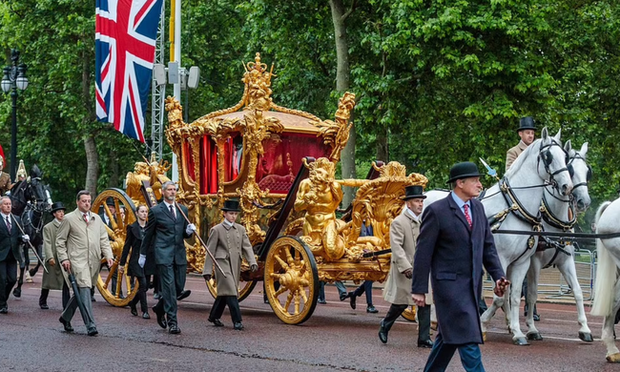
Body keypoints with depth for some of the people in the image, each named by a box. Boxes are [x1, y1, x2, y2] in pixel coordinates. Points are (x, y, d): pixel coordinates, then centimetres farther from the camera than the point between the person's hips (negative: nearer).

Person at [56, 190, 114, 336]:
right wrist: (64, 258, -6)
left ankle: (66, 317, 30)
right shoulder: (69, 219, 3)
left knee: (80, 291, 11)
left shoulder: (97, 219, 17)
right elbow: (60, 241, 5)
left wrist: (108, 255, 2)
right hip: (77, 260, -5)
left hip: (94, 261, 5)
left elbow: (104, 239, 17)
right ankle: (90, 325, -17)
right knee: (84, 289, -15)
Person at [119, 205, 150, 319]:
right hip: (137, 259, -4)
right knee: (142, 284, -12)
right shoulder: (132, 227, -1)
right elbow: (127, 245, 2)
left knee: (145, 286, 6)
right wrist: (122, 263, 1)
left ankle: (132, 303, 30)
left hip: (148, 260, 4)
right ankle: (144, 311, -4)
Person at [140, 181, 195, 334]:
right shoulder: (156, 211, 1)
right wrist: (142, 254, 12)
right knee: (169, 287, -10)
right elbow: (148, 234, 8)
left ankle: (160, 308, 31)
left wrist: (189, 231, -3)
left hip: (179, 254, 5)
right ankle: (172, 322, -7)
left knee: (179, 287, 5)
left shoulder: (183, 210, 14)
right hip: (163, 254, -5)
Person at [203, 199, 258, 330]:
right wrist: (207, 270, -4)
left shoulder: (241, 229, 12)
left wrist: (252, 262, -10)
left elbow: (247, 247, 6)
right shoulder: (216, 230, -1)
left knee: (224, 292, 12)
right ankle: (237, 321, -15)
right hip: (223, 263, -5)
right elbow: (210, 251, -1)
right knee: (230, 291, -14)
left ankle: (214, 317, 27)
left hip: (235, 265, 5)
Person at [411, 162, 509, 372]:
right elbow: (423, 252, -10)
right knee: (467, 338, -10)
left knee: (449, 335, 16)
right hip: (449, 283, -7)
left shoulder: (478, 208, 9)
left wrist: (498, 276, 1)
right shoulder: (436, 211, -12)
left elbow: (488, 246, 13)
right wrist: (419, 289, -11)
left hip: (473, 284, 7)